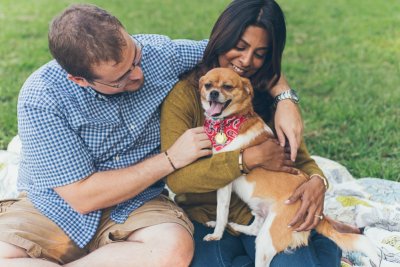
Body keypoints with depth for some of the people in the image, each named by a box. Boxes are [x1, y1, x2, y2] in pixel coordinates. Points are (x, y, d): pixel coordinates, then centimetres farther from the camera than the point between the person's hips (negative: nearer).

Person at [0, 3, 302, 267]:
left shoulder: (158, 52, -10)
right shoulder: (41, 99, -20)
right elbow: (82, 197, -19)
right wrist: (170, 159, -19)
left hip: (136, 203, 3)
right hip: (54, 207, -2)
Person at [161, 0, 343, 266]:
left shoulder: (270, 95, 1)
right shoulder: (184, 94, -12)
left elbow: (301, 159, 5)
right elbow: (176, 178, -21)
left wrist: (317, 181, -20)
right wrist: (249, 158, -26)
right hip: (208, 221, 0)